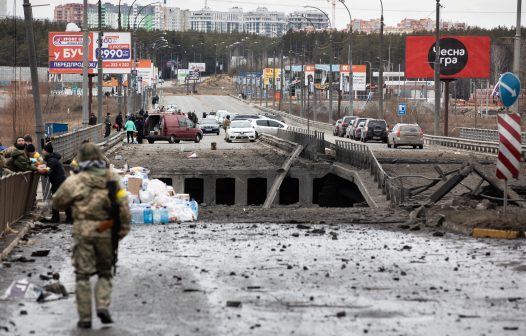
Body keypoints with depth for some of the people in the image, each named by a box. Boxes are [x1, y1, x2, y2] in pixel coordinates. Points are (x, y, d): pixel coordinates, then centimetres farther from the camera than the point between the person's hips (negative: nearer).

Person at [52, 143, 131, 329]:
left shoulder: (75, 181, -6)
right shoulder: (112, 179, 2)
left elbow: (57, 202, 6)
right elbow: (123, 206, 0)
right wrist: (123, 229, 7)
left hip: (83, 231, -2)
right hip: (106, 232, 2)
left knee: (83, 275, 6)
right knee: (105, 272, 18)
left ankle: (85, 318, 5)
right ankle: (103, 306, -2)